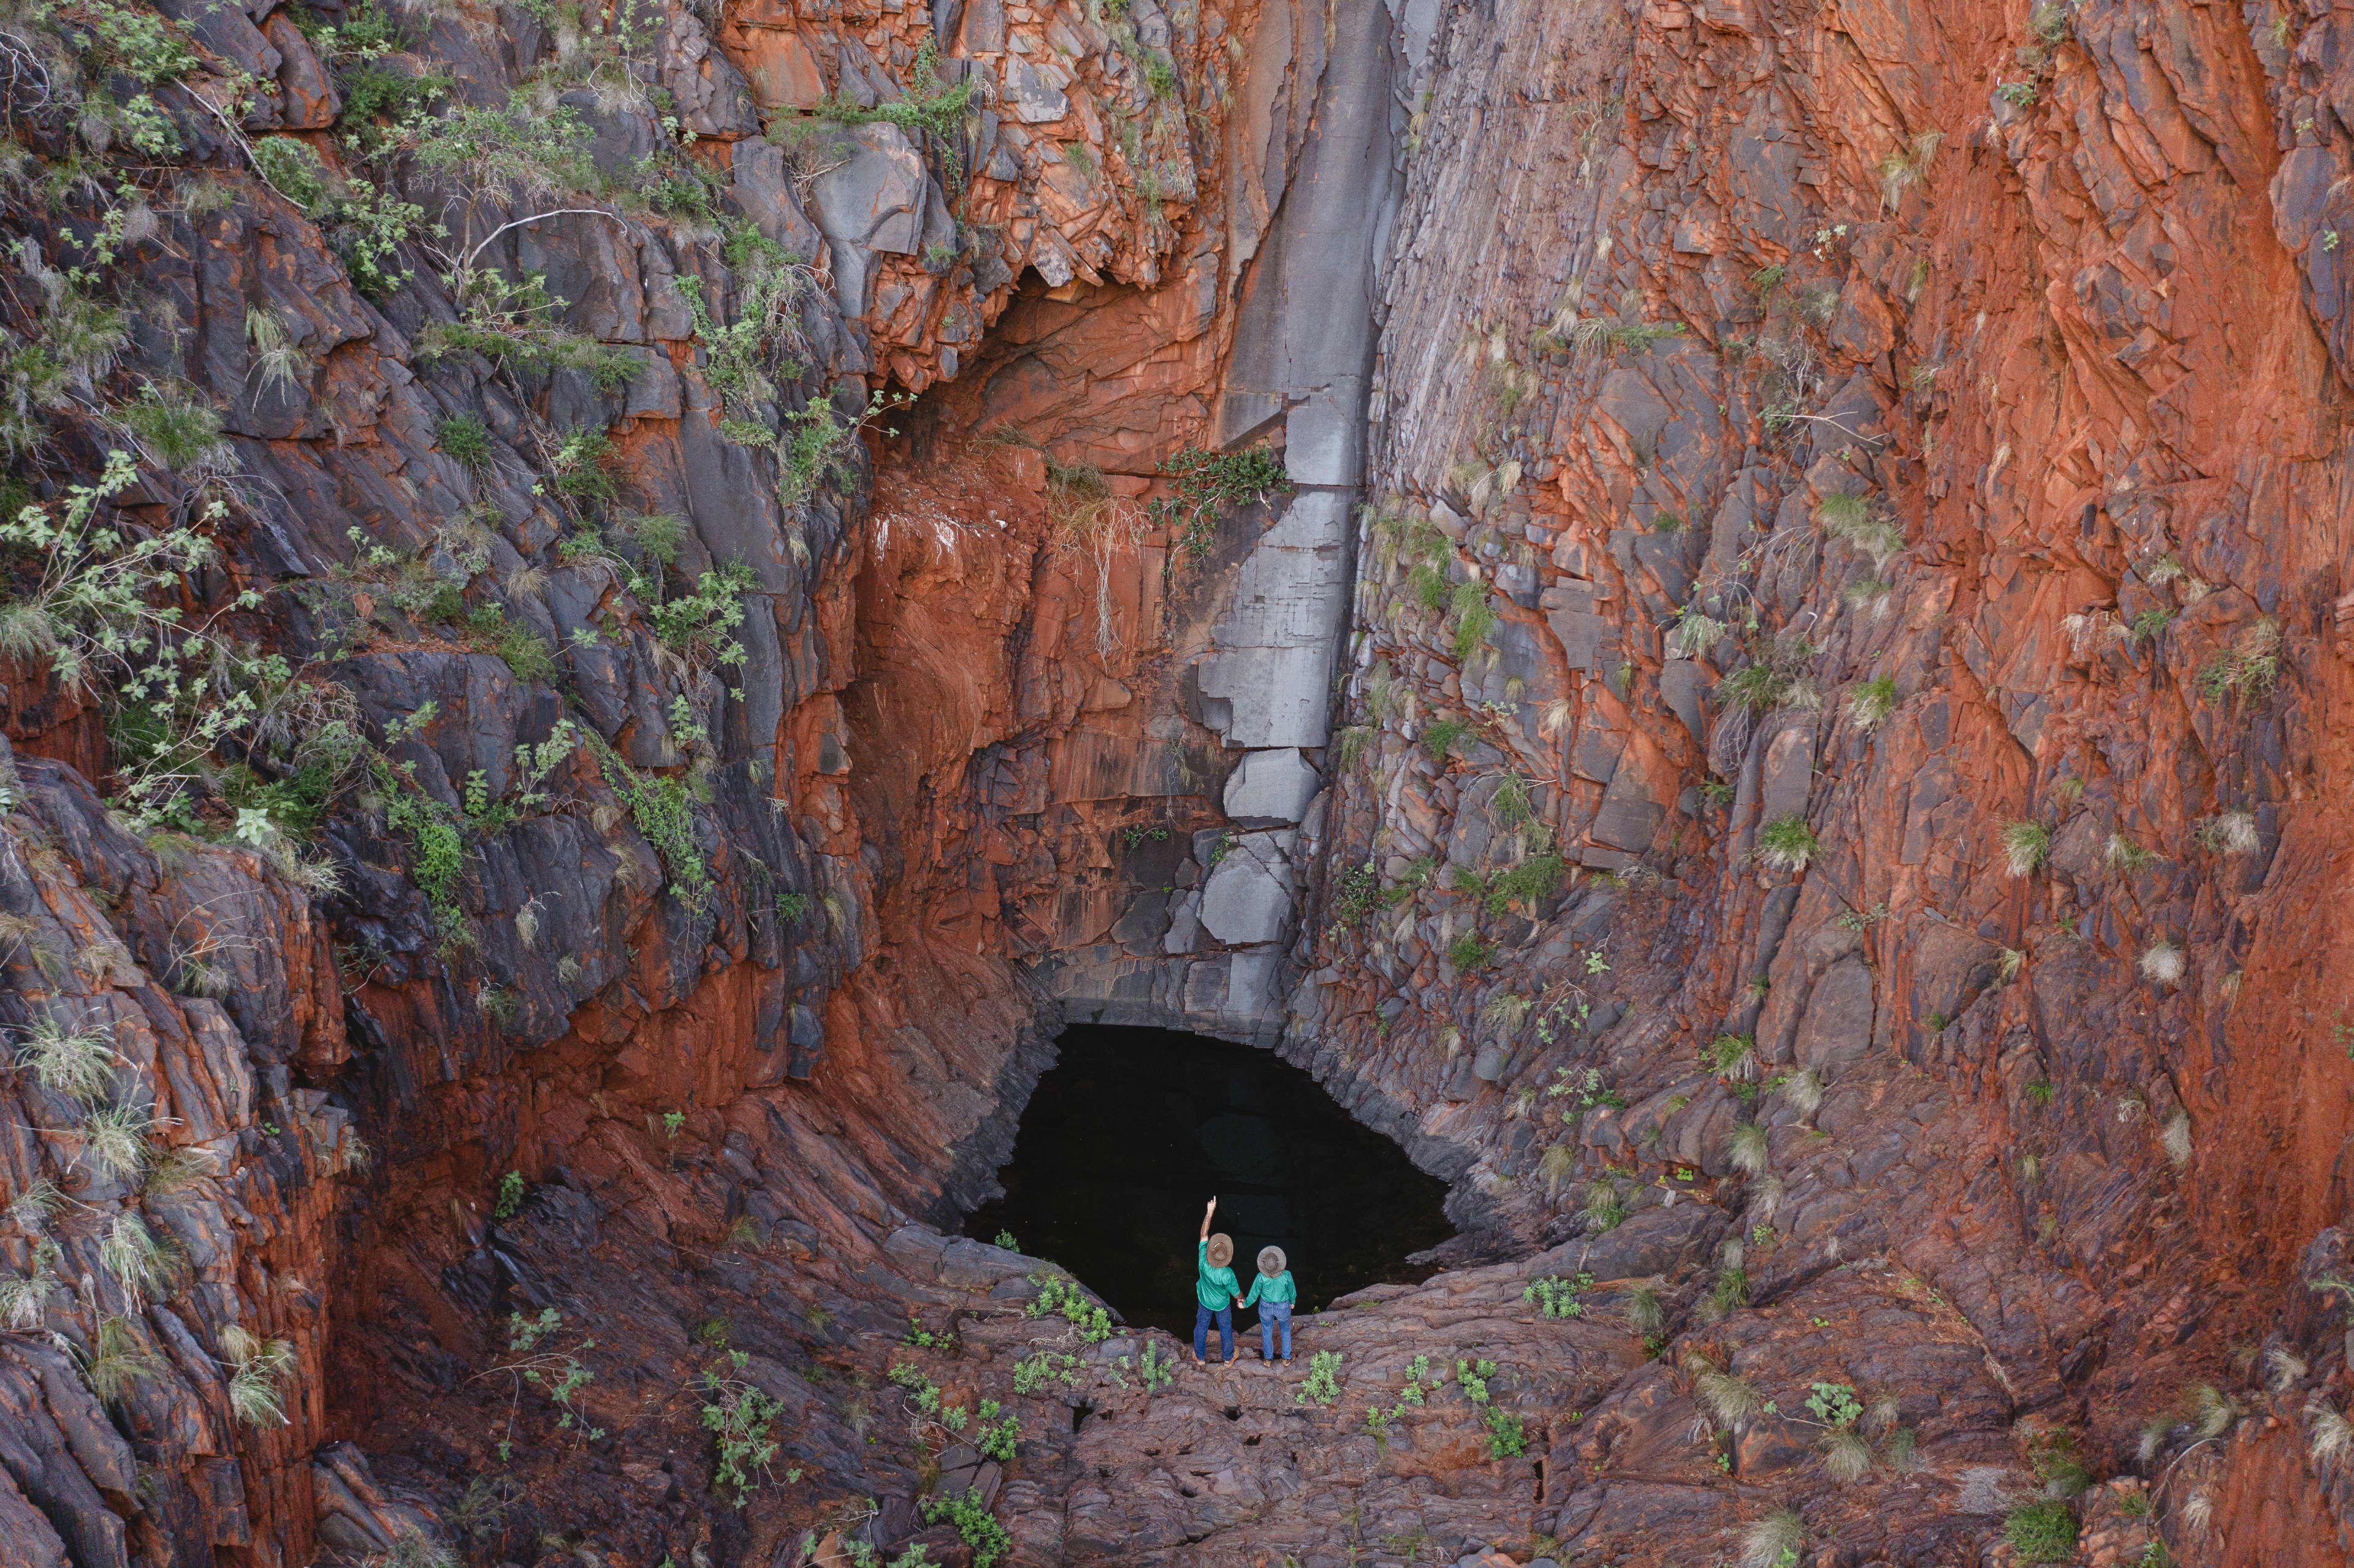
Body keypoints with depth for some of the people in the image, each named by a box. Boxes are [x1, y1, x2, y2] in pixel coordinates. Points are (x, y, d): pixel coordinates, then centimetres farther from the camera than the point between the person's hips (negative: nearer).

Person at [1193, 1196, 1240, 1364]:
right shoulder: (1227, 1275, -40)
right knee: (1226, 1329, 23)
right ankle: (1228, 1356, 45)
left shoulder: (1203, 1261, -37)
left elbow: (1204, 1234, -28)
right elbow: (1236, 1293, -21)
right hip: (1222, 1304, -2)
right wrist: (1241, 1299, 3)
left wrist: (1210, 1212, -28)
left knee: (1201, 1326, 24)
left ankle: (1200, 1357, 43)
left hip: (1204, 1301, 2)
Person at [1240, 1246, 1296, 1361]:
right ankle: (1286, 1357, 45)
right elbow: (1292, 1291, -13)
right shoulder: (1286, 1275, -33)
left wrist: (1246, 1304, 5)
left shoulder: (1261, 1277, -33)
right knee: (1286, 1329, 30)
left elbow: (1254, 1295, -16)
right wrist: (1292, 1301, 11)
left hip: (1266, 1307, 0)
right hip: (1283, 1307, 0)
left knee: (1267, 1332, 28)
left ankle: (1268, 1358, 47)